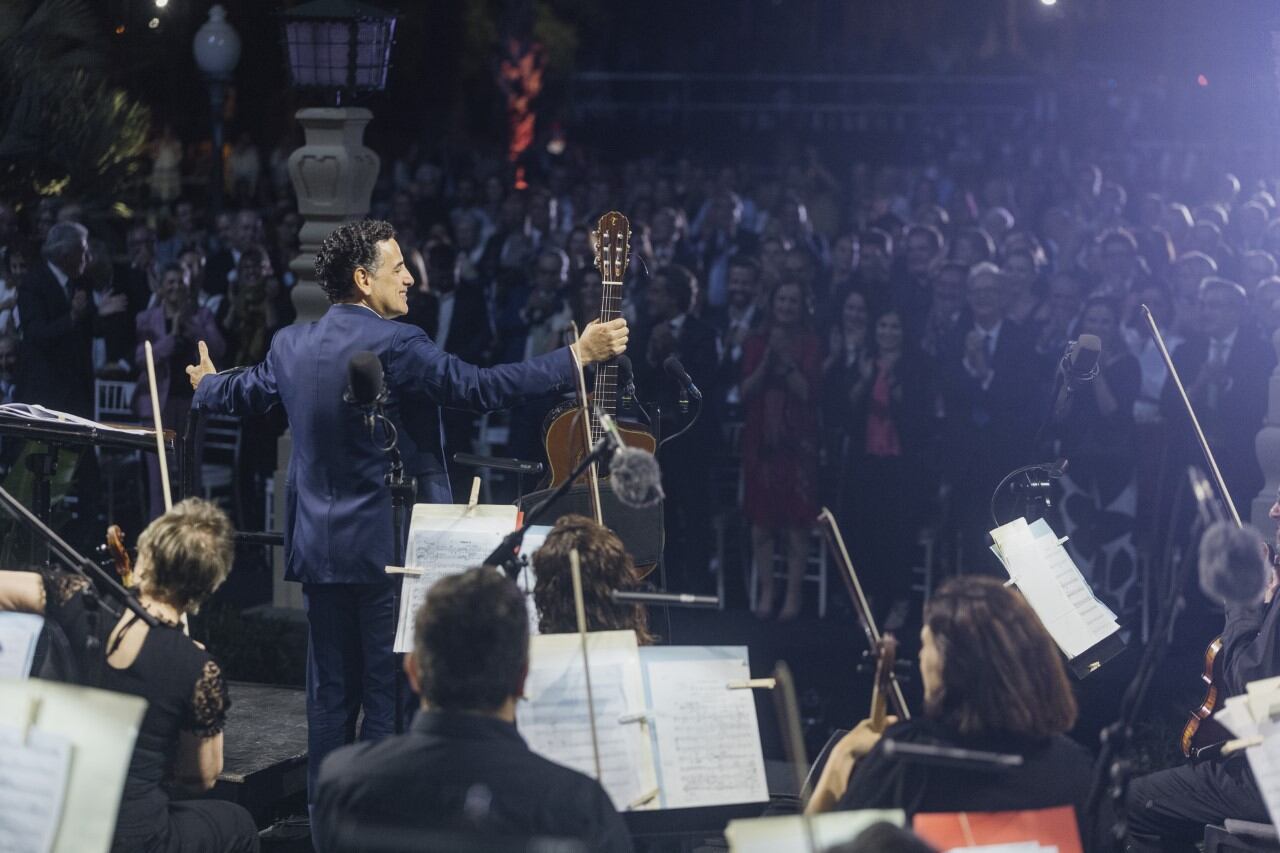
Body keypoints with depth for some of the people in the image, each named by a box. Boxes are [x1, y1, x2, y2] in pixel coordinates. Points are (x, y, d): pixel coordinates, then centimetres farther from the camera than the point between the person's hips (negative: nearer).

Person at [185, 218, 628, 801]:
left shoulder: (291, 345, 6)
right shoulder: (394, 344, -15)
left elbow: (242, 393, 24)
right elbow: (480, 387, -21)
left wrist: (206, 385, 49)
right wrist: (578, 355, -17)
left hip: (318, 546, 7)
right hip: (387, 546, -7)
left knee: (331, 694, 13)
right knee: (391, 695, 1)